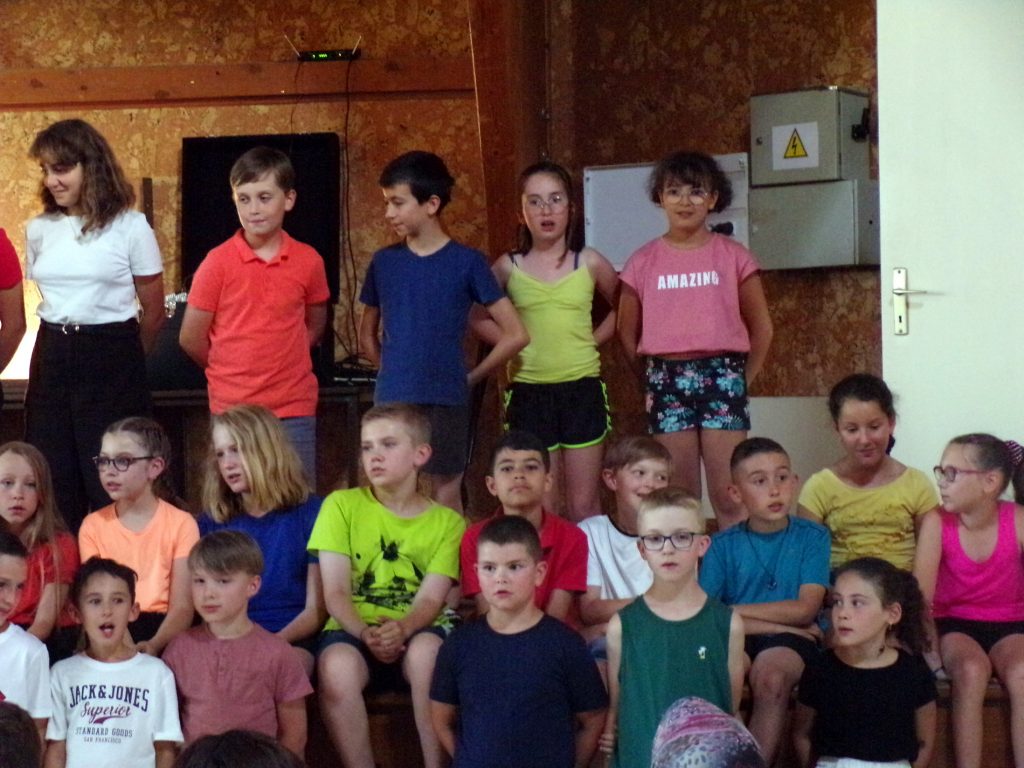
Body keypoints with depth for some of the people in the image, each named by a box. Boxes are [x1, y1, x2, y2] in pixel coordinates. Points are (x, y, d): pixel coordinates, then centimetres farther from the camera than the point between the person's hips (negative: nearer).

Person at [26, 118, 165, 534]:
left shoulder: (130, 227, -4)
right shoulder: (39, 230, 9)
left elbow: (153, 310, 2)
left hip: (112, 362, -4)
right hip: (52, 360, 4)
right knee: (54, 487, 6)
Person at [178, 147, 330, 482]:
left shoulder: (308, 261, 1)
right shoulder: (218, 262, -5)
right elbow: (191, 339, 1)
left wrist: (279, 363, 6)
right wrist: (229, 372, 10)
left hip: (294, 408, 1)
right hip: (232, 408, -1)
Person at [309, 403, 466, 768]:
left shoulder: (447, 522, 8)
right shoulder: (341, 505, 6)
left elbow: (431, 598, -4)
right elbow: (335, 592, 0)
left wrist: (402, 629, -26)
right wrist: (365, 633, -20)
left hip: (416, 631, 0)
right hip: (354, 630, 0)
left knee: (427, 651, -36)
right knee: (336, 666, -35)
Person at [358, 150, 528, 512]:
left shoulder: (466, 262, -3)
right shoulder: (384, 262, 6)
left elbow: (515, 335, -2)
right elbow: (367, 334, 20)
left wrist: (469, 378, 0)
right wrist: (392, 371, 8)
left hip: (446, 403, -3)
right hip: (390, 401, 3)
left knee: (446, 496, 3)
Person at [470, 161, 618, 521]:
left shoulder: (590, 263, 2)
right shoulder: (509, 268, 1)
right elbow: (476, 316, 9)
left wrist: (593, 341, 2)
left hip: (582, 388, 0)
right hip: (529, 392, 0)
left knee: (583, 506, 4)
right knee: (540, 508, 3)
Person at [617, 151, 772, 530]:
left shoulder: (733, 257, 3)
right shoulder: (644, 262, 5)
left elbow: (761, 327, 9)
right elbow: (627, 332, 13)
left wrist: (744, 378, 5)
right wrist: (654, 379, 8)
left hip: (722, 375, -1)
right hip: (667, 379, 1)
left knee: (729, 498, -4)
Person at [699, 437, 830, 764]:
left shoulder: (812, 537, 4)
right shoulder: (723, 545, 6)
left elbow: (804, 610, -5)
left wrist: (733, 611, -3)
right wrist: (781, 623, -9)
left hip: (791, 639, -1)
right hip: (736, 638, 1)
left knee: (771, 678, -35)